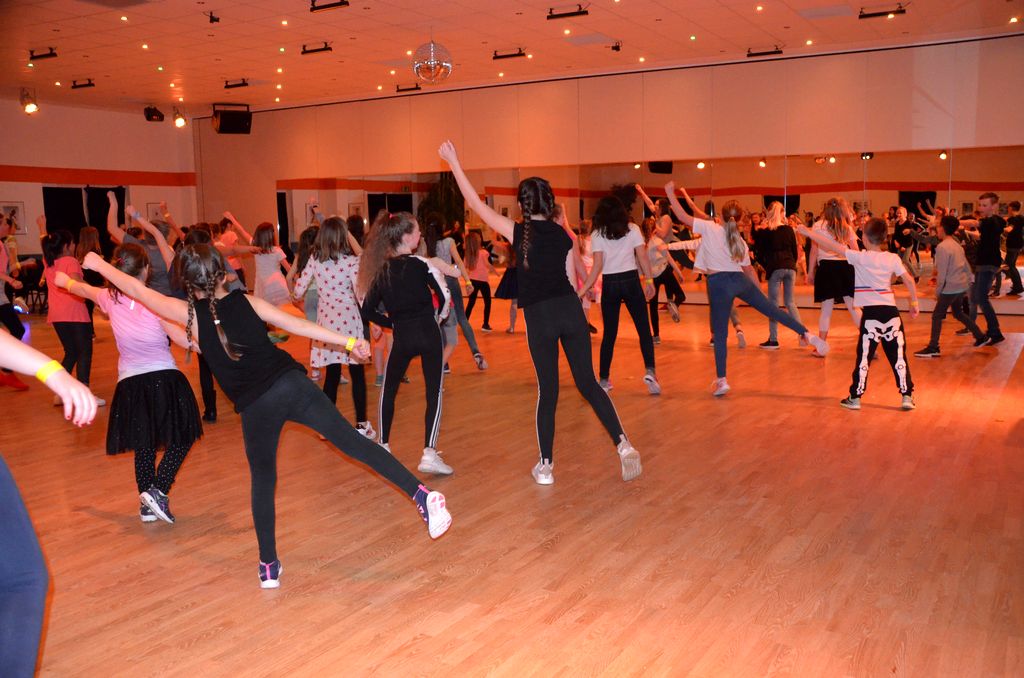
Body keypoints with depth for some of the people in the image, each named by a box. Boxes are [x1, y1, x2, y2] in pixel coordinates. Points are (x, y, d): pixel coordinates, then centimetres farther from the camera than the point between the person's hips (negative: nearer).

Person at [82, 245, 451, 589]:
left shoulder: (189, 313, 4)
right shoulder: (247, 301, 9)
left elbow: (137, 289, 16)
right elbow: (299, 325, 5)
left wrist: (98, 264, 31)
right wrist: (348, 341, 8)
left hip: (255, 407, -1)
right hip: (292, 384, 1)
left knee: (262, 481, 16)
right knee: (354, 442, -4)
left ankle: (269, 567, 23)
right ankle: (422, 494, -13)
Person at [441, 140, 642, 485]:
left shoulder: (519, 232, -5)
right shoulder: (563, 235, 7)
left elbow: (476, 204, -1)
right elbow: (570, 277, 12)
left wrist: (454, 162, 4)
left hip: (540, 316, -3)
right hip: (570, 308, 3)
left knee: (547, 391, 6)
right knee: (588, 382, 12)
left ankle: (545, 466, 15)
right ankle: (624, 445, 0)